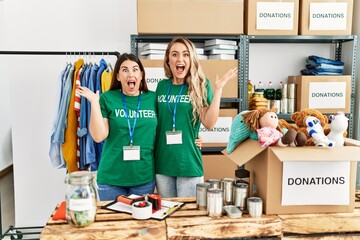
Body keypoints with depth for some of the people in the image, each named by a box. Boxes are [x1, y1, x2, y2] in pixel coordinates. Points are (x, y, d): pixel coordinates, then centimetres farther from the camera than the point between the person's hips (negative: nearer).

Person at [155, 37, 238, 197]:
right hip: (163, 162, 3)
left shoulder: (200, 85, -3)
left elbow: (209, 123, -13)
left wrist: (218, 90, -17)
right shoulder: (162, 86, 4)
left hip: (189, 163, -3)